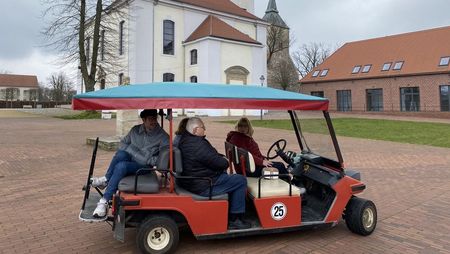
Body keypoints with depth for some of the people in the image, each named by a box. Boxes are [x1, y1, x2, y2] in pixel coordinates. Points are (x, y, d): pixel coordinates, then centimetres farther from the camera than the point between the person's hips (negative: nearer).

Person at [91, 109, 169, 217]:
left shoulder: (163, 136, -6)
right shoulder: (135, 130, 8)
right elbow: (123, 142, 20)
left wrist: (149, 161, -17)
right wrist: (123, 154, 2)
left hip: (143, 167, -4)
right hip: (128, 159, 4)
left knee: (121, 166, -34)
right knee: (120, 154, -32)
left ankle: (104, 201, -32)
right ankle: (106, 179, -15)